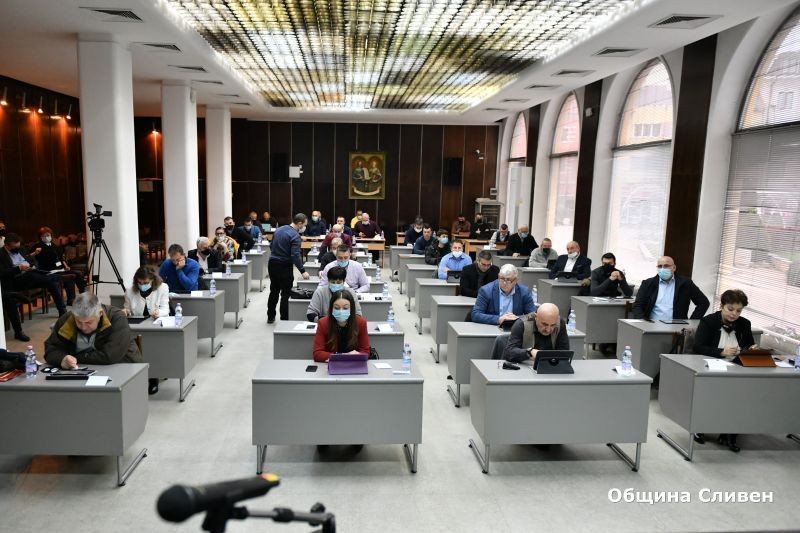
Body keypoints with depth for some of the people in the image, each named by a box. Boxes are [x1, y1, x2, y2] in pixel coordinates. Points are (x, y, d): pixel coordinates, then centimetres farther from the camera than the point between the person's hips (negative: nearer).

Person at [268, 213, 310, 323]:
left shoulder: (279, 229, 9)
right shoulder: (295, 235, -16)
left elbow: (271, 247, 16)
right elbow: (295, 255, -23)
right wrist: (302, 271, -21)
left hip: (272, 264, 8)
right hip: (284, 266, -7)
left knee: (274, 291, 17)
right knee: (285, 294, 1)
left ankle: (270, 317, 24)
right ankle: (284, 320, 3)